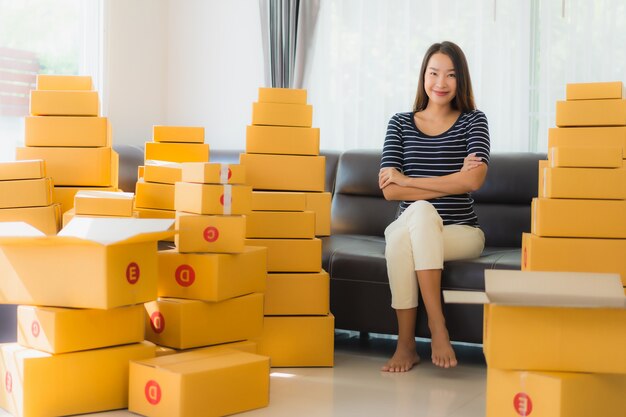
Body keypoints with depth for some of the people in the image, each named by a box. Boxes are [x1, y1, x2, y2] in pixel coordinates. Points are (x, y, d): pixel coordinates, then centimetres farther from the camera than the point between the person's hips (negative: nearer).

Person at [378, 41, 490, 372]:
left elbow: (474, 180, -14)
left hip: (461, 233, -1)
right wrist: (452, 182, -14)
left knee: (402, 239, -32)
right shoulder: (400, 123, 8)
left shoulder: (473, 121, 5)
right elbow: (389, 191, -6)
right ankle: (437, 328, -30)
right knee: (420, 210, -34)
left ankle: (406, 342, -27)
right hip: (408, 228, 1)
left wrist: (405, 180, -12)